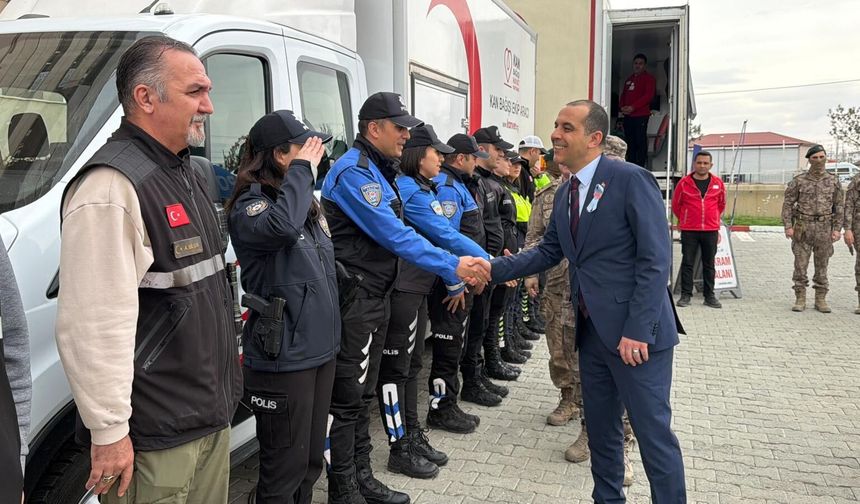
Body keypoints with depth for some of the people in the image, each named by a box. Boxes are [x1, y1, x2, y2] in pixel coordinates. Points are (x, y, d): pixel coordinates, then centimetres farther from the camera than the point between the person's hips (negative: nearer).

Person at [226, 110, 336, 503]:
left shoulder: (308, 205, 12)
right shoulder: (249, 205, -13)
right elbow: (282, 226, -36)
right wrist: (302, 169, -21)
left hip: (320, 350, 8)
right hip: (283, 358, -8)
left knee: (312, 461, 19)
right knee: (285, 469, 3)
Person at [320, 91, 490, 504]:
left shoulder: (378, 171, 16)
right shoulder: (354, 171, -15)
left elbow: (399, 234, 15)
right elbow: (395, 236, -21)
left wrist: (458, 271, 9)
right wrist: (453, 267, -18)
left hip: (375, 298, 10)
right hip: (354, 301, -10)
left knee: (362, 394, 17)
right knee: (347, 398, -1)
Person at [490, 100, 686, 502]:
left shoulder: (630, 179, -13)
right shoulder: (565, 192, 11)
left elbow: (655, 259, -17)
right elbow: (548, 251, 14)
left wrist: (638, 330, -20)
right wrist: (494, 268, 2)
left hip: (636, 334, -7)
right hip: (592, 330, 8)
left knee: (653, 431, 2)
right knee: (600, 429, 18)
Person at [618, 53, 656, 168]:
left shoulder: (649, 78, 1)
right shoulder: (629, 79, 22)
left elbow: (648, 95, -11)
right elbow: (623, 94, 22)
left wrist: (633, 107, -18)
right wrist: (622, 106, 1)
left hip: (641, 115, -7)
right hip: (627, 115, 7)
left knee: (640, 141, -8)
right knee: (630, 141, 8)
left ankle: (640, 166, -7)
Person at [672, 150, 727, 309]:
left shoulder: (718, 183, 4)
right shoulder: (684, 183, -3)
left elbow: (721, 205, 19)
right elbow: (675, 205, 9)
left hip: (711, 231, 2)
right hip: (689, 231, -2)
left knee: (709, 264, 8)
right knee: (687, 263, 1)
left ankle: (709, 296, 16)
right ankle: (685, 295, 8)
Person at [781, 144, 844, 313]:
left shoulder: (833, 181, 5)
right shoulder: (798, 181, -1)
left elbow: (838, 207, 6)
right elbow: (788, 204, -1)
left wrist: (837, 229, -2)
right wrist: (788, 226, -9)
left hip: (824, 229, 1)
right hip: (803, 228, -1)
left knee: (822, 266, 6)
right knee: (800, 265, 0)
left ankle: (821, 300, 15)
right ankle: (800, 300, 8)